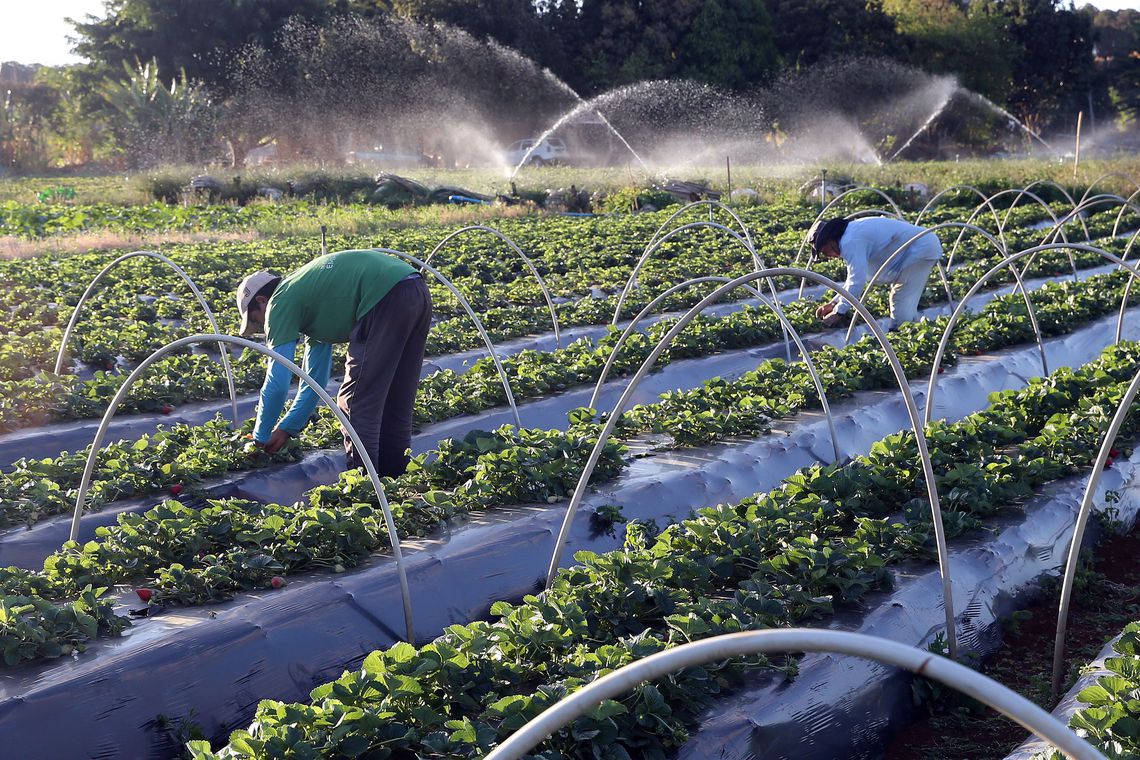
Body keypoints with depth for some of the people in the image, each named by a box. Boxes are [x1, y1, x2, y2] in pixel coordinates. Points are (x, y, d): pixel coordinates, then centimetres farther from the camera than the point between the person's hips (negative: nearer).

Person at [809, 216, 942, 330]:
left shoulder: (851, 242, -20)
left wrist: (839, 312, -17)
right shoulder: (853, 233, 13)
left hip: (921, 249, -11)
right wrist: (834, 303, 17)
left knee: (902, 306, -11)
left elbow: (857, 281, -25)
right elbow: (856, 278, 21)